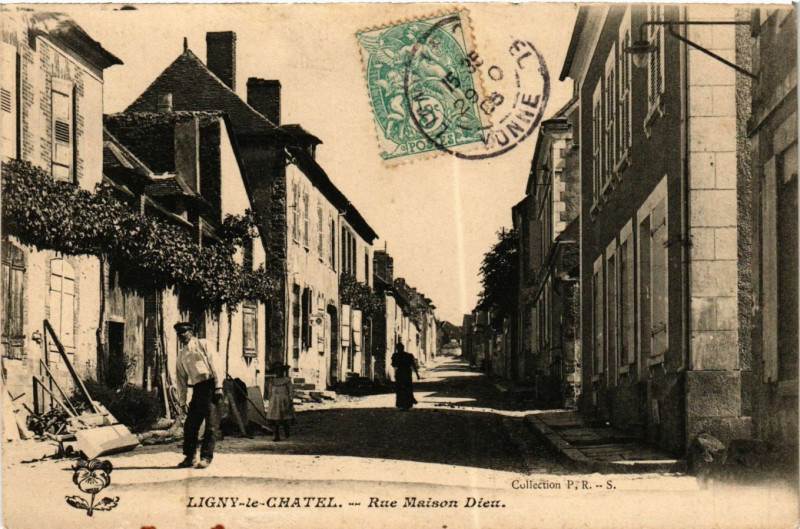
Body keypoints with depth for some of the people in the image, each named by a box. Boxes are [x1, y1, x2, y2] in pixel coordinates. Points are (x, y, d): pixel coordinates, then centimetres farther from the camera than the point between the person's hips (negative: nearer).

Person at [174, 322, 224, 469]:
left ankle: (206, 457, -5)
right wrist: (182, 402, 12)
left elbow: (215, 365, -4)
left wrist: (218, 387, -13)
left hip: (210, 385, -5)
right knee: (190, 424, 2)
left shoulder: (203, 345, 4)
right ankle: (189, 457, 12)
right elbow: (180, 380, 19)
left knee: (211, 423, -7)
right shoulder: (181, 355, 18)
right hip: (197, 389, 5)